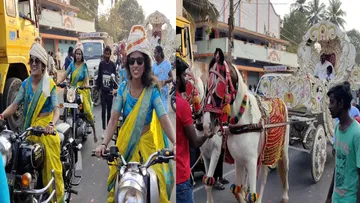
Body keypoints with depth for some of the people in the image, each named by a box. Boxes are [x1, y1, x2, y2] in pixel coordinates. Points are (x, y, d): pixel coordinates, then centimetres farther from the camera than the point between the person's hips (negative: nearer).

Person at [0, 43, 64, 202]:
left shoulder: (50, 84, -3)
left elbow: (56, 109, -10)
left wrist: (52, 124, -28)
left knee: (51, 165, -5)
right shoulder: (25, 84, 10)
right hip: (30, 128, 4)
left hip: (46, 127, -4)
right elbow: (15, 105, 5)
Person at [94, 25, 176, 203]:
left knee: (159, 183, -10)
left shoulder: (152, 90, -9)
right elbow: (114, 119, -10)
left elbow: (164, 119, -20)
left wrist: (175, 143, -36)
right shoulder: (123, 88, -3)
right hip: (125, 142, 2)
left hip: (146, 142, -2)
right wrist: (104, 143, -24)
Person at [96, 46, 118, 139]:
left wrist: (115, 88, -7)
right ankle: (103, 130, 7)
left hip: (110, 90, -1)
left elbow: (115, 77, 0)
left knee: (109, 110, 9)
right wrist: (98, 87, 5)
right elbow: (99, 76, 8)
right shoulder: (101, 64, 4)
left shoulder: (113, 65, 0)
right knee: (103, 110, 1)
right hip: (103, 90, 1)